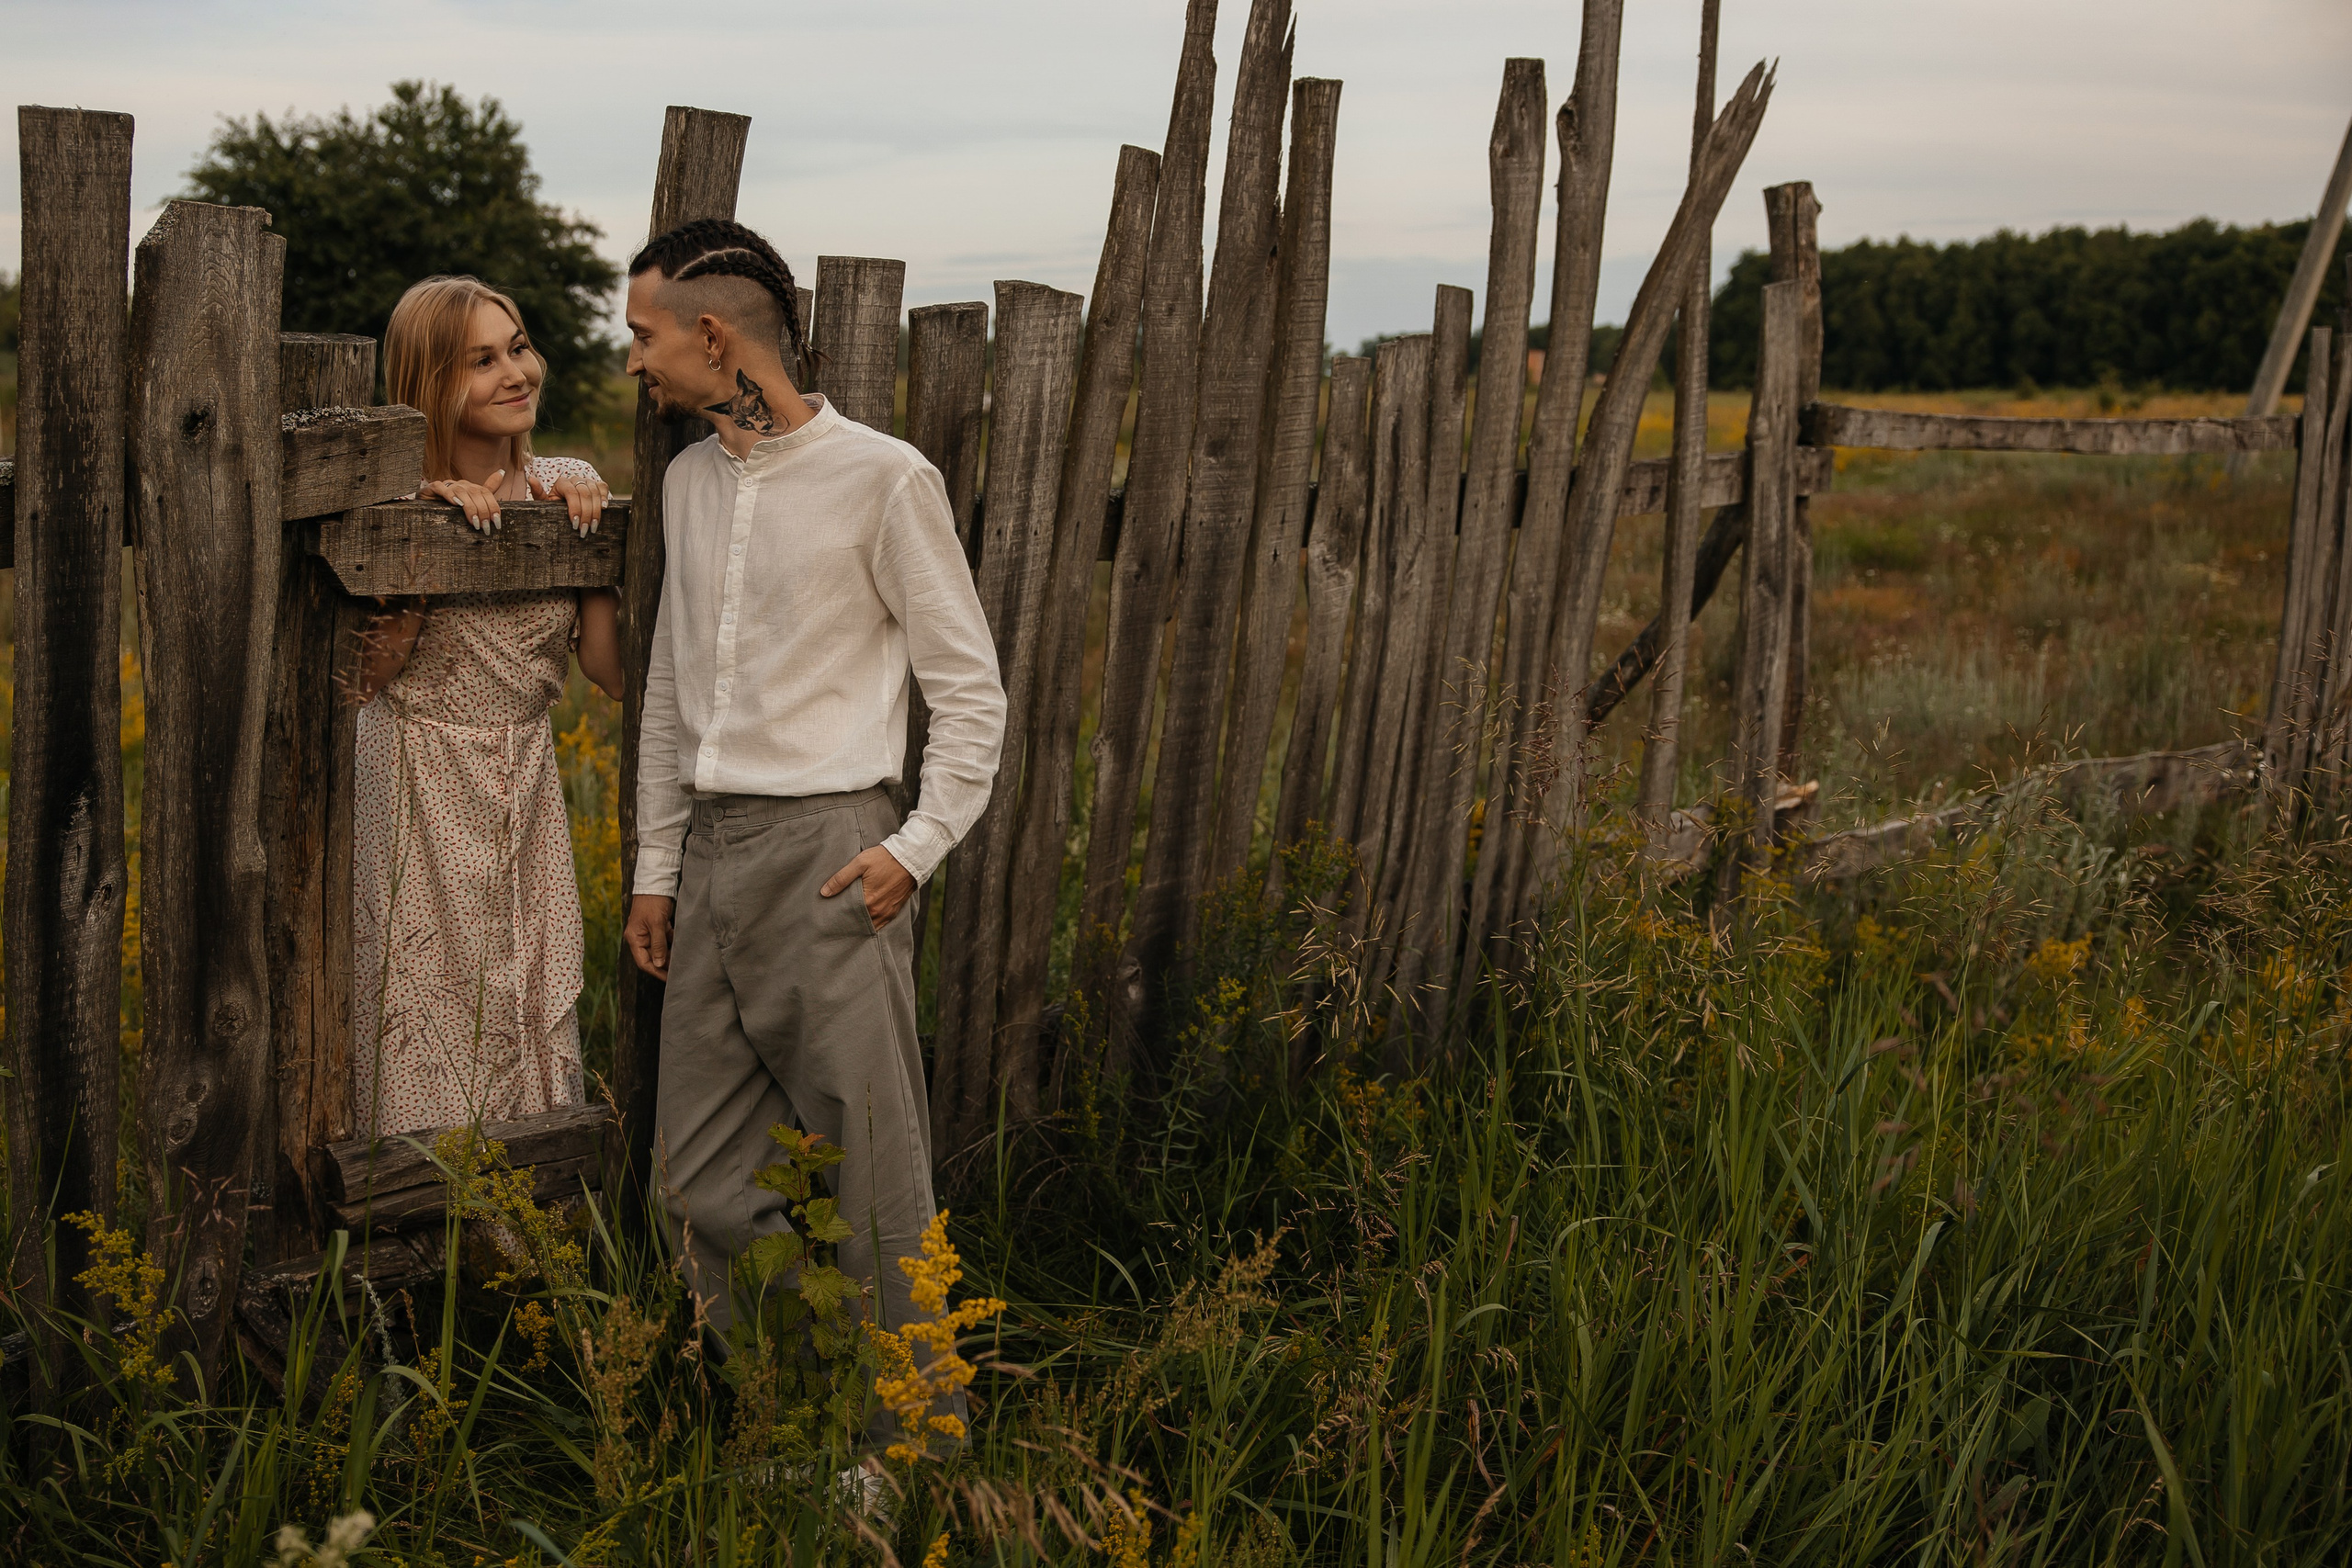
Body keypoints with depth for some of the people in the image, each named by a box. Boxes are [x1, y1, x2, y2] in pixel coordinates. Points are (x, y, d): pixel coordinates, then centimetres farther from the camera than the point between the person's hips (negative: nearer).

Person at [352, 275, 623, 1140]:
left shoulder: (568, 487, 2)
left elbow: (612, 670, 0)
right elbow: (366, 676, -11)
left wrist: (588, 537, -10)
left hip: (526, 793, 4)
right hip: (418, 797, -4)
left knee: (535, 1024, 7)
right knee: (425, 1029, 1)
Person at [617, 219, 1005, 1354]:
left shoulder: (883, 478, -5)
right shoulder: (688, 482, 14)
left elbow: (968, 688, -3)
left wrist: (917, 847, -12)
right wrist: (655, 869, 18)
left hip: (828, 852, -6)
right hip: (712, 850, 7)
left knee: (869, 1175, -4)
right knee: (704, 1177, 7)